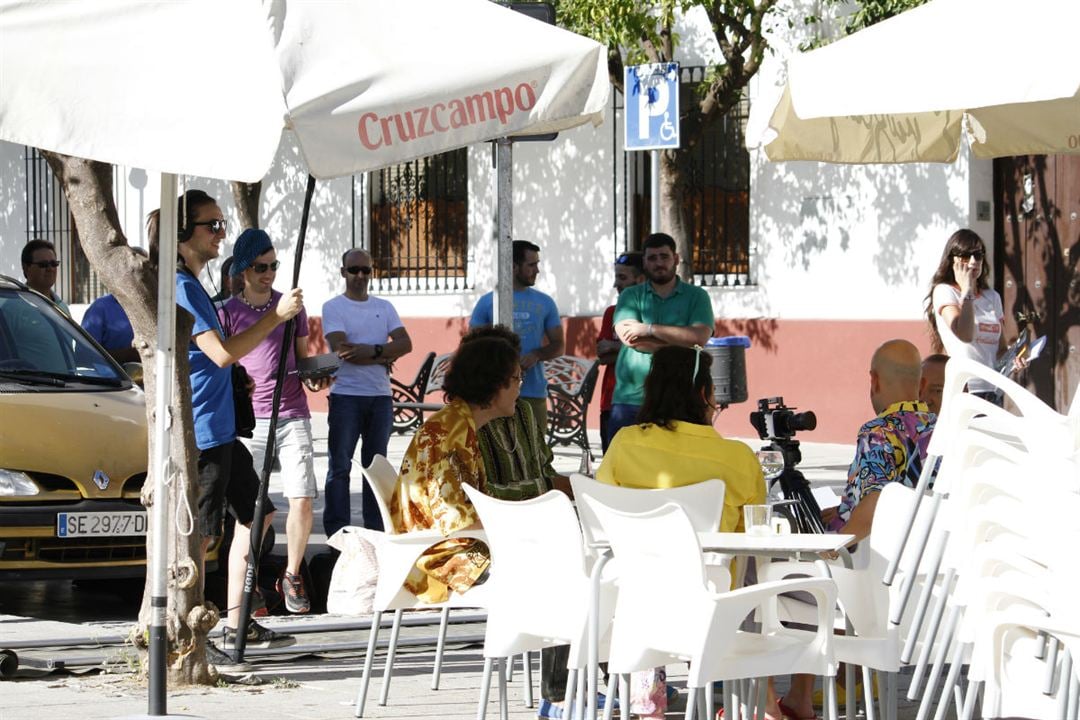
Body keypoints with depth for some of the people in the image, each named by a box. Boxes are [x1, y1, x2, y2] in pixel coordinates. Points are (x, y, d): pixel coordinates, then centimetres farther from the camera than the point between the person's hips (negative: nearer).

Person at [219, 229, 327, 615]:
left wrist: (315, 377, -2)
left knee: (302, 498, -7)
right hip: (249, 420, -2)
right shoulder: (228, 313, 4)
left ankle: (292, 577, 9)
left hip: (292, 416, 2)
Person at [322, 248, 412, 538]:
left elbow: (405, 344, 1)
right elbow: (342, 349, -14)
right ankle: (337, 533, -5)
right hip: (346, 396, -4)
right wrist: (384, 357, -8)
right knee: (340, 466, -5)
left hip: (380, 395, 5)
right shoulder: (333, 308, 0)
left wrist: (371, 350, -14)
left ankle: (375, 530, 12)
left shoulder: (384, 307, 14)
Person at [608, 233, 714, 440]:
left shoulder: (696, 296, 9)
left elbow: (699, 337, -8)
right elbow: (628, 337, -5)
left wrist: (649, 329, -9)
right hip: (630, 398, 1)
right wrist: (681, 342, -8)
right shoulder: (630, 296, 12)